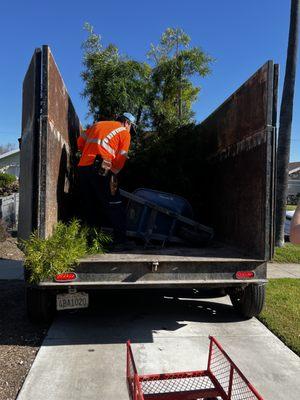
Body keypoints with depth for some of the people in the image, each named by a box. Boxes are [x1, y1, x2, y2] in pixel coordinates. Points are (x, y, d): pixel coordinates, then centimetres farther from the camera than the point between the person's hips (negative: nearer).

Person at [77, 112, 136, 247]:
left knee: (89, 207, 13)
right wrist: (113, 174, 9)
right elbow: (120, 159, -2)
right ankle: (121, 241, 2)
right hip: (100, 170, -6)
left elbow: (80, 142, 20)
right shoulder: (124, 133, 8)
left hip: (82, 167, 6)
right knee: (114, 206, 2)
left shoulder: (98, 124, 24)